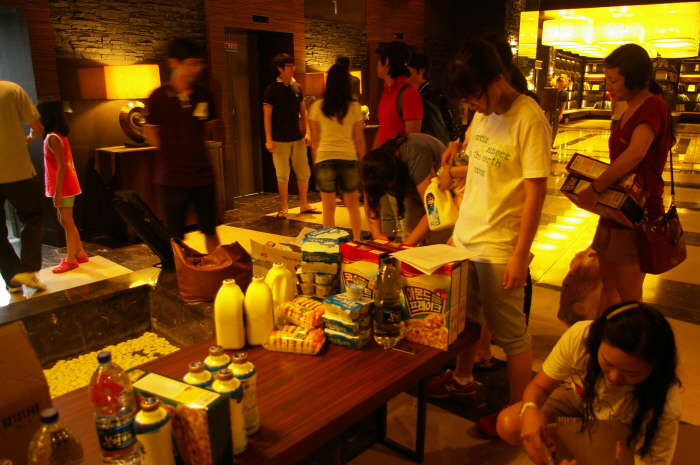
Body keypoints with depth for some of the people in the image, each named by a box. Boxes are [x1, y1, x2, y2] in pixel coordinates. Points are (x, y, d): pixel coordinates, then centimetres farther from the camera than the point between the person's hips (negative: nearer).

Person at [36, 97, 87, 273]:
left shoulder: (52, 138, -17)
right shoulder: (59, 135, 10)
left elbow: (61, 166, -21)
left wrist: (58, 192, -21)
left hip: (64, 187, -9)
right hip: (66, 186, 9)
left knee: (66, 221, -1)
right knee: (66, 221, 17)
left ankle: (70, 260, 9)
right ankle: (80, 253, 24)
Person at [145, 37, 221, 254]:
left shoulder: (204, 95, -1)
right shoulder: (159, 96, -8)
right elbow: (152, 133, 3)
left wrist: (191, 148, 6)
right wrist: (173, 154, 0)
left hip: (202, 174, 2)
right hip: (172, 177, -2)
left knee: (210, 231, 10)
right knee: (175, 237, 7)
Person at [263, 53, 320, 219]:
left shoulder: (297, 87, 6)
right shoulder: (271, 90, -7)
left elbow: (303, 111, 12)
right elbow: (267, 116, -8)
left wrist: (307, 132, 2)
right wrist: (268, 140, -13)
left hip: (297, 138, 5)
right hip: (280, 140, -4)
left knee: (304, 173, 9)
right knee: (283, 175, 2)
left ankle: (304, 204, 22)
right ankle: (284, 208, 13)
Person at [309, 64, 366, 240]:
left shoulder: (317, 106, 1)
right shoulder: (354, 107, 0)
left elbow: (314, 140, 4)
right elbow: (359, 139, 2)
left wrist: (315, 161, 15)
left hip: (324, 159, 0)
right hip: (348, 159, 0)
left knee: (329, 208, 7)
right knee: (353, 204, 18)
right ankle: (357, 241, 22)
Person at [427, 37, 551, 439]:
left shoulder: (529, 120, -15)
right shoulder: (482, 116, 7)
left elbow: (536, 192, -16)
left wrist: (520, 256, -17)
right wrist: (458, 229, 15)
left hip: (501, 248, -7)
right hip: (466, 237, 7)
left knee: (511, 333, 6)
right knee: (465, 315, 21)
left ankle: (518, 409, 24)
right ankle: (463, 379, 42)